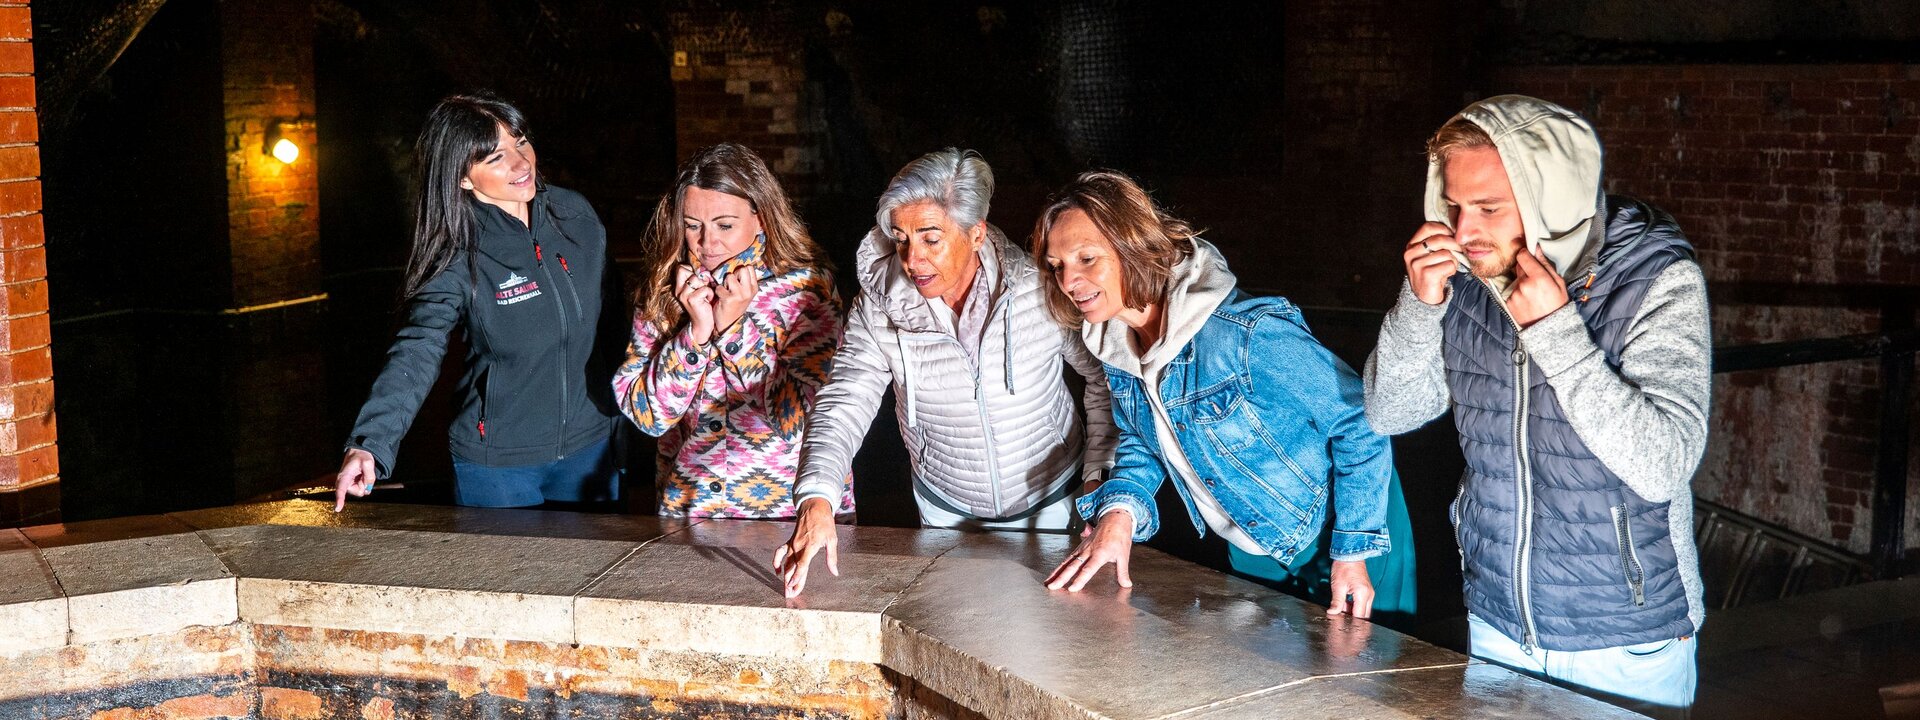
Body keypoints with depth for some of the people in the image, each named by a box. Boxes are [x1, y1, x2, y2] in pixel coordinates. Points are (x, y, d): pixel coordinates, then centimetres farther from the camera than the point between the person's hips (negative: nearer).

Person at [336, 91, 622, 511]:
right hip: (496, 467, -4)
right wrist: (369, 444, -41)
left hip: (589, 446, 4)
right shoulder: (458, 257, -17)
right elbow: (417, 353, -27)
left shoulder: (576, 214, -4)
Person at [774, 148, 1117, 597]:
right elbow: (843, 407, -25)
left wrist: (1099, 476, -10)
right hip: (947, 513, 1)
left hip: (1051, 503, -1)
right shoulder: (878, 310, -18)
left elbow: (1105, 375, -7)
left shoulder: (1037, 290, -21)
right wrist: (816, 501, -42)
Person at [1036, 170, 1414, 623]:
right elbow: (1141, 444, 6)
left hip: (1333, 539, -7)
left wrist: (1353, 551, -22)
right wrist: (1119, 511, -15)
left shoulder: (1245, 334, -33)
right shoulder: (1115, 342, -9)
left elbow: (1361, 421, -24)